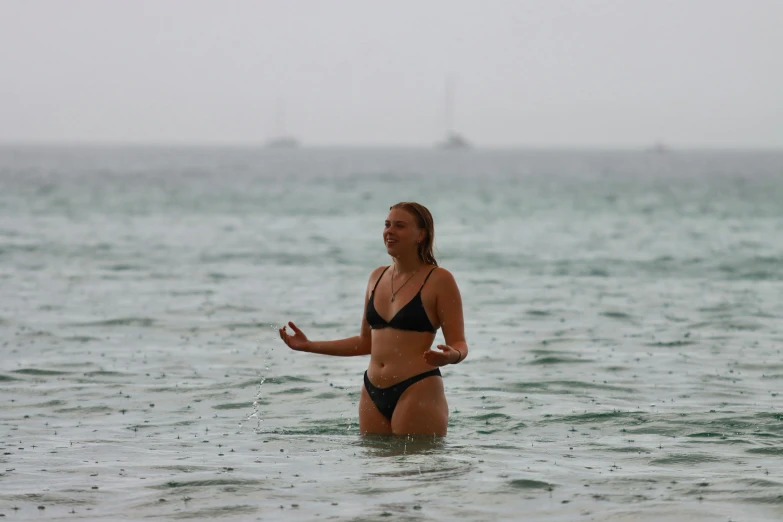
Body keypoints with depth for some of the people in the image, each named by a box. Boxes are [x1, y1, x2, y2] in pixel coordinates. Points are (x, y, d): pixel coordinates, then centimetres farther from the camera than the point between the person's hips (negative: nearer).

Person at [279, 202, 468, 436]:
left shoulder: (439, 280, -4)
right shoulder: (377, 277, 15)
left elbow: (459, 344, -6)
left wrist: (450, 356, -30)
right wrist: (309, 346, 21)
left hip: (417, 391, -7)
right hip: (373, 393, 7)